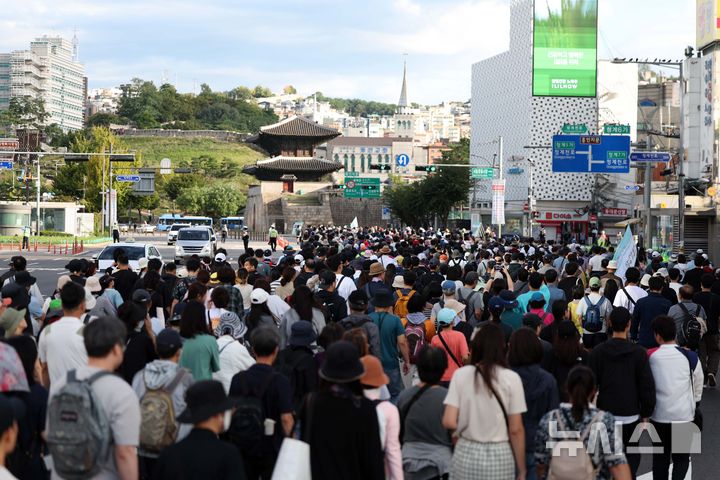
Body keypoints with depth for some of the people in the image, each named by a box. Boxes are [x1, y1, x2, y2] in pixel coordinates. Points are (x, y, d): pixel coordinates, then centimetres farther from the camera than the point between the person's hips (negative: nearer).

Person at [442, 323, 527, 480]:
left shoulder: (460, 375, -3)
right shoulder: (511, 378, -6)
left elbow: (448, 422, -9)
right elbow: (516, 430, -6)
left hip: (466, 454, 1)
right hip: (499, 456, -1)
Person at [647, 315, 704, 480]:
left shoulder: (650, 356, -7)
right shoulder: (690, 357, -8)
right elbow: (698, 386, 5)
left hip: (659, 415, 1)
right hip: (684, 415, -1)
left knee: (660, 457, 15)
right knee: (681, 457, 9)